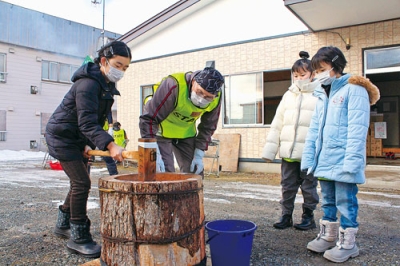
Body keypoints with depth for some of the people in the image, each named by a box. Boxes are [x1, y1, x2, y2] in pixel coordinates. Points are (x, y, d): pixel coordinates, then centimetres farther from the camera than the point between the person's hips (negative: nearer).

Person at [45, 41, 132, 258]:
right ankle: (79, 238, -1)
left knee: (79, 182, 15)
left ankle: (63, 224, 34)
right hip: (61, 136, -9)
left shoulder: (106, 85, 4)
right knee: (82, 182, -12)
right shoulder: (88, 84, -25)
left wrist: (88, 144, -1)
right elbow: (88, 123, -34)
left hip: (77, 138, 9)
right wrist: (110, 145, -45)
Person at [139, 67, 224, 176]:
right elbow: (148, 119, -32)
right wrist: (154, 155, -35)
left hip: (187, 134, 5)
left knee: (195, 174, 5)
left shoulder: (216, 98, -16)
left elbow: (208, 127, 0)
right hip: (161, 131, -5)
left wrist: (199, 155, -5)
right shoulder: (173, 86, -34)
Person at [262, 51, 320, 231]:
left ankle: (308, 217, 25)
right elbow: (277, 124, 11)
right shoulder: (289, 95, 12)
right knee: (287, 186, 12)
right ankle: (286, 215, 25)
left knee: (308, 186, 9)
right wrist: (270, 149, 6)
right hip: (288, 152, 5)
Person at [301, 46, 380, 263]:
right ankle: (327, 236, 32)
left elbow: (357, 129, -16)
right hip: (324, 161, 8)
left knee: (345, 202, 4)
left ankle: (347, 243, 19)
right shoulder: (322, 94, 15)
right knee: (328, 202, 18)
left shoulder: (354, 89, -8)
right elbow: (314, 129, 12)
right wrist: (308, 157, 6)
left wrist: (351, 161, -22)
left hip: (342, 161, -7)